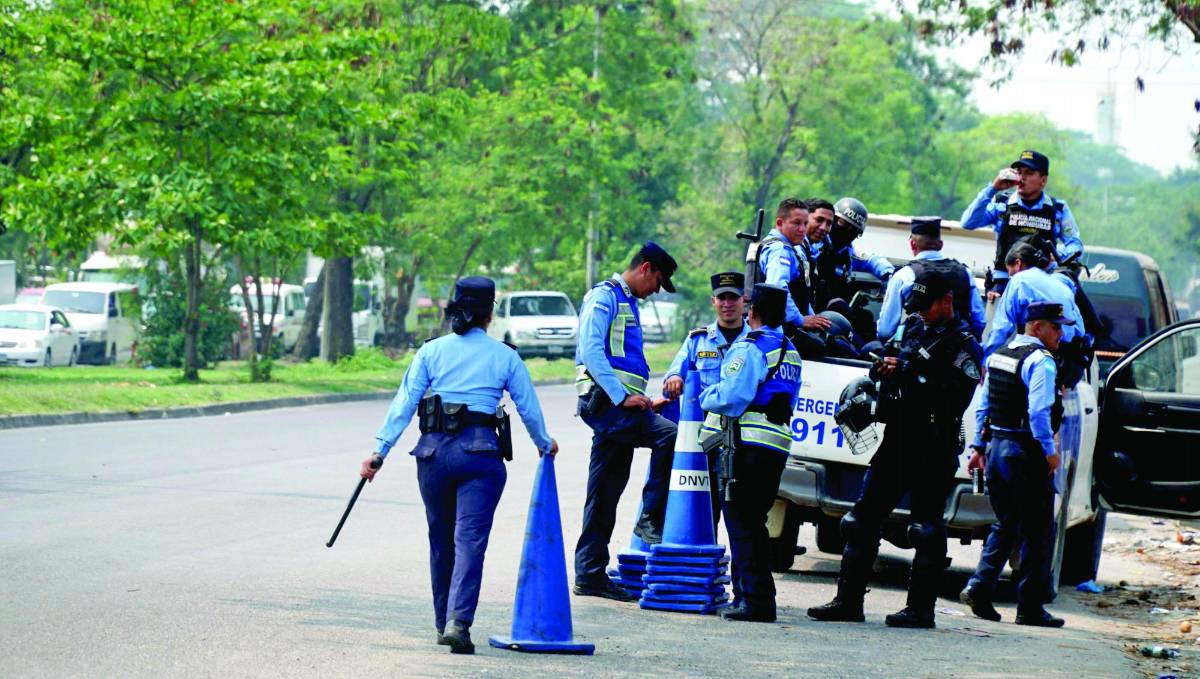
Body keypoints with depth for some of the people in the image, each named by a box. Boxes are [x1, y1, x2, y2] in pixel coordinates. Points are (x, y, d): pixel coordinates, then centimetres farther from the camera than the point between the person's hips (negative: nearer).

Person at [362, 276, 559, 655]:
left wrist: (380, 451, -1)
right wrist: (545, 445, 30)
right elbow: (529, 409, 11)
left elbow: (404, 403, 0)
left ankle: (444, 623, 25)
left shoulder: (431, 351, 7)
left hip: (434, 451, 2)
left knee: (441, 540, 16)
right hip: (481, 452, -2)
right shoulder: (505, 357, 6)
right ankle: (458, 621, -24)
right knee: (470, 539, -7)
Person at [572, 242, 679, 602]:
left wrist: (639, 399, 15)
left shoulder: (628, 303, 26)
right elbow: (590, 349, -16)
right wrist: (622, 396, -20)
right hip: (605, 402, -10)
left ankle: (590, 574, 8)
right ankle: (651, 518, -16)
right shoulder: (604, 297, -4)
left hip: (618, 406, 10)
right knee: (669, 436, -24)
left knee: (605, 493, 7)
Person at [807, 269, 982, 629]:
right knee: (863, 520, 6)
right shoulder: (911, 326, 15)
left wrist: (909, 373, -18)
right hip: (897, 439, 8)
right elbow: (883, 361, 22)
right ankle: (848, 601, 11)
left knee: (926, 530, -3)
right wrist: (884, 367, -1)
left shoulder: (963, 345, -7)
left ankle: (920, 609, 1)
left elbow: (954, 398, -19)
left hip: (933, 450, -8)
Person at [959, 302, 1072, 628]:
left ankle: (980, 587, 4)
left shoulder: (999, 355, 13)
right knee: (1037, 531, 1)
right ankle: (1030, 608, 2)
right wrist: (1050, 452, -16)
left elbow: (983, 406, 17)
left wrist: (980, 446, 21)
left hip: (996, 446, 8)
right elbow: (1038, 411, -22)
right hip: (1026, 453, -8)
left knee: (1004, 525, 18)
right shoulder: (1040, 361, -13)